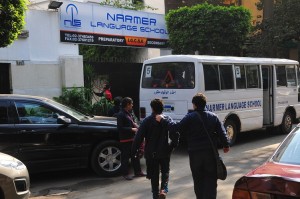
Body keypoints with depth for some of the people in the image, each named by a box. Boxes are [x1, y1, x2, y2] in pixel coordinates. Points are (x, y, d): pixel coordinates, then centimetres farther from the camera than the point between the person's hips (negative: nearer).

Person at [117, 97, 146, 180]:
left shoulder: (128, 113, 13)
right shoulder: (121, 115, -16)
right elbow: (120, 128, -21)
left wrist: (135, 126, 5)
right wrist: (132, 129, -19)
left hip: (132, 138, 9)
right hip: (125, 140, -9)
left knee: (135, 156, 15)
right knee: (125, 157, 1)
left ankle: (138, 172, 25)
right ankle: (125, 174, 10)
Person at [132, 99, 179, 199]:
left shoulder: (147, 120, -9)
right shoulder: (167, 119, -4)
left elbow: (139, 137, -13)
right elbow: (175, 134, -10)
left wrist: (134, 150, -4)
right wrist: (172, 146, 5)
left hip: (151, 153, -1)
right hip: (164, 152, 1)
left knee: (154, 175, 14)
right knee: (165, 171, 18)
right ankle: (164, 189, -5)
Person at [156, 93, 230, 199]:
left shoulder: (190, 117, -7)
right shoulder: (213, 116, 3)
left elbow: (177, 127, -9)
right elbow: (222, 132, 3)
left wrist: (163, 120, 1)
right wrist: (226, 145, 16)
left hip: (194, 153, -1)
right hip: (210, 152, 1)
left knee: (198, 179, 12)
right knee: (211, 179, 5)